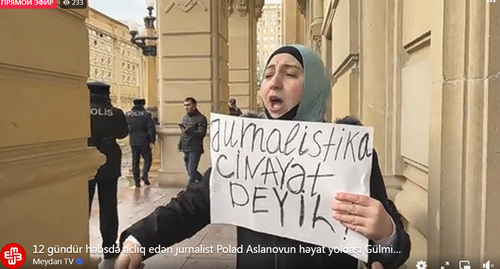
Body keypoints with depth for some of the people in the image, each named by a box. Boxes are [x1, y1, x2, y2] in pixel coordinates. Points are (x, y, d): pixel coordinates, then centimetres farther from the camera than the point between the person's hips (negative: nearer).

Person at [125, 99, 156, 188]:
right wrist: (152, 139, -5)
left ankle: (137, 180, 9)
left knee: (135, 161, 9)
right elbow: (151, 128, -12)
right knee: (148, 158, 10)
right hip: (144, 141, -3)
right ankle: (144, 174, -9)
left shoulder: (128, 115, 3)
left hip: (133, 141, 4)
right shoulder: (146, 115, -8)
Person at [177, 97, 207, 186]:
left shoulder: (201, 118, -10)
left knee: (192, 172, -9)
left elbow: (202, 133, -21)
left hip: (195, 149, -8)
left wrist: (188, 131, -32)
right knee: (190, 171, 15)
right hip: (186, 149, 8)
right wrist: (180, 144, 15)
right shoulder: (185, 117, 16)